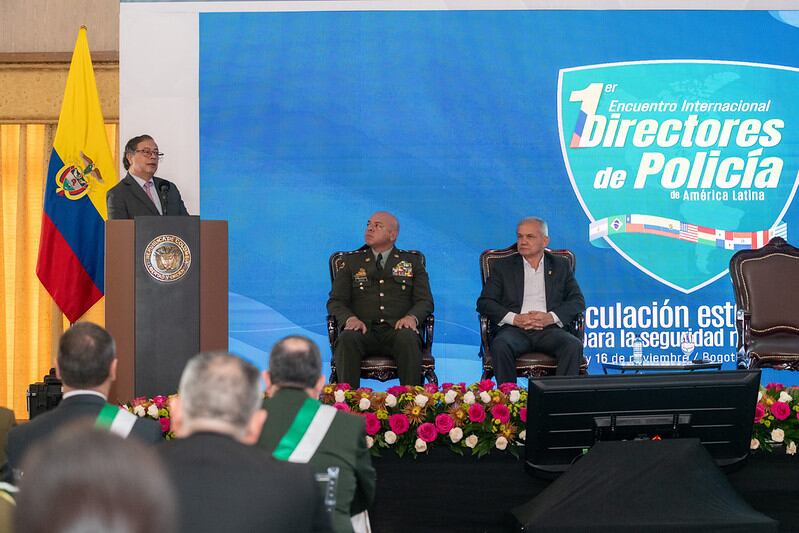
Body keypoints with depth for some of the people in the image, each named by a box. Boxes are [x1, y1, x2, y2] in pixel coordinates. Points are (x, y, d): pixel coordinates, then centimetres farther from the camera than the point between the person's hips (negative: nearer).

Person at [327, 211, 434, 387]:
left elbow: (425, 301, 11)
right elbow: (335, 301, 13)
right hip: (363, 329, 1)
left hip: (397, 329, -1)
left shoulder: (412, 261, 19)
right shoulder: (351, 261, 21)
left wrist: (412, 317, -13)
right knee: (346, 338, -34)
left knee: (408, 339, -36)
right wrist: (350, 318, -11)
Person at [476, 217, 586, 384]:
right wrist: (514, 318, -11)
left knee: (574, 345, -30)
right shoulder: (503, 266, 15)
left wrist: (551, 317, -10)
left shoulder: (560, 266, 19)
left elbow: (578, 301, 10)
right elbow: (484, 302, 6)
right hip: (515, 329, -1)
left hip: (549, 329, 1)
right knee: (500, 345, -34)